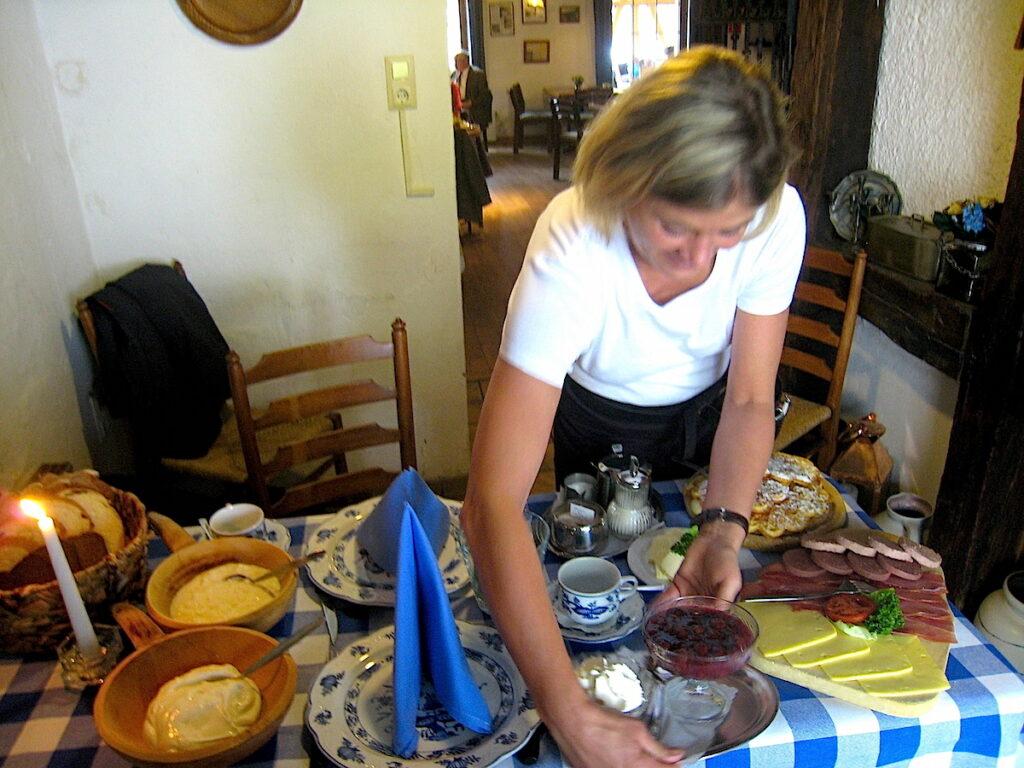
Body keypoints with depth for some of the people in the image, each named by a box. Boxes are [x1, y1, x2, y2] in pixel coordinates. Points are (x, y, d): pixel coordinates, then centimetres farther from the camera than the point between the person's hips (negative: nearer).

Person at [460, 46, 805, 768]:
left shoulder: (777, 218, -33)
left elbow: (751, 400, -22)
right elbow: (492, 503, -49)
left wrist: (723, 533, -39)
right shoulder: (570, 254, -44)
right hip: (601, 416, -1)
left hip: (710, 405, 2)